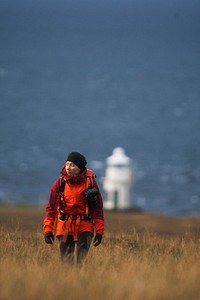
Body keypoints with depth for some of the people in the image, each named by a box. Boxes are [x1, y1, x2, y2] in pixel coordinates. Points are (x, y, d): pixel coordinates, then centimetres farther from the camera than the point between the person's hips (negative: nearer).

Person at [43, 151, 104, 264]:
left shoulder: (90, 182, -5)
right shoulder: (60, 183, -3)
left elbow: (98, 207, 0)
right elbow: (51, 208, 0)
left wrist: (99, 231, -4)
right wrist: (48, 229, -8)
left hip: (85, 226, -1)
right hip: (65, 227, 1)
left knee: (82, 257, -12)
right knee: (66, 259, 3)